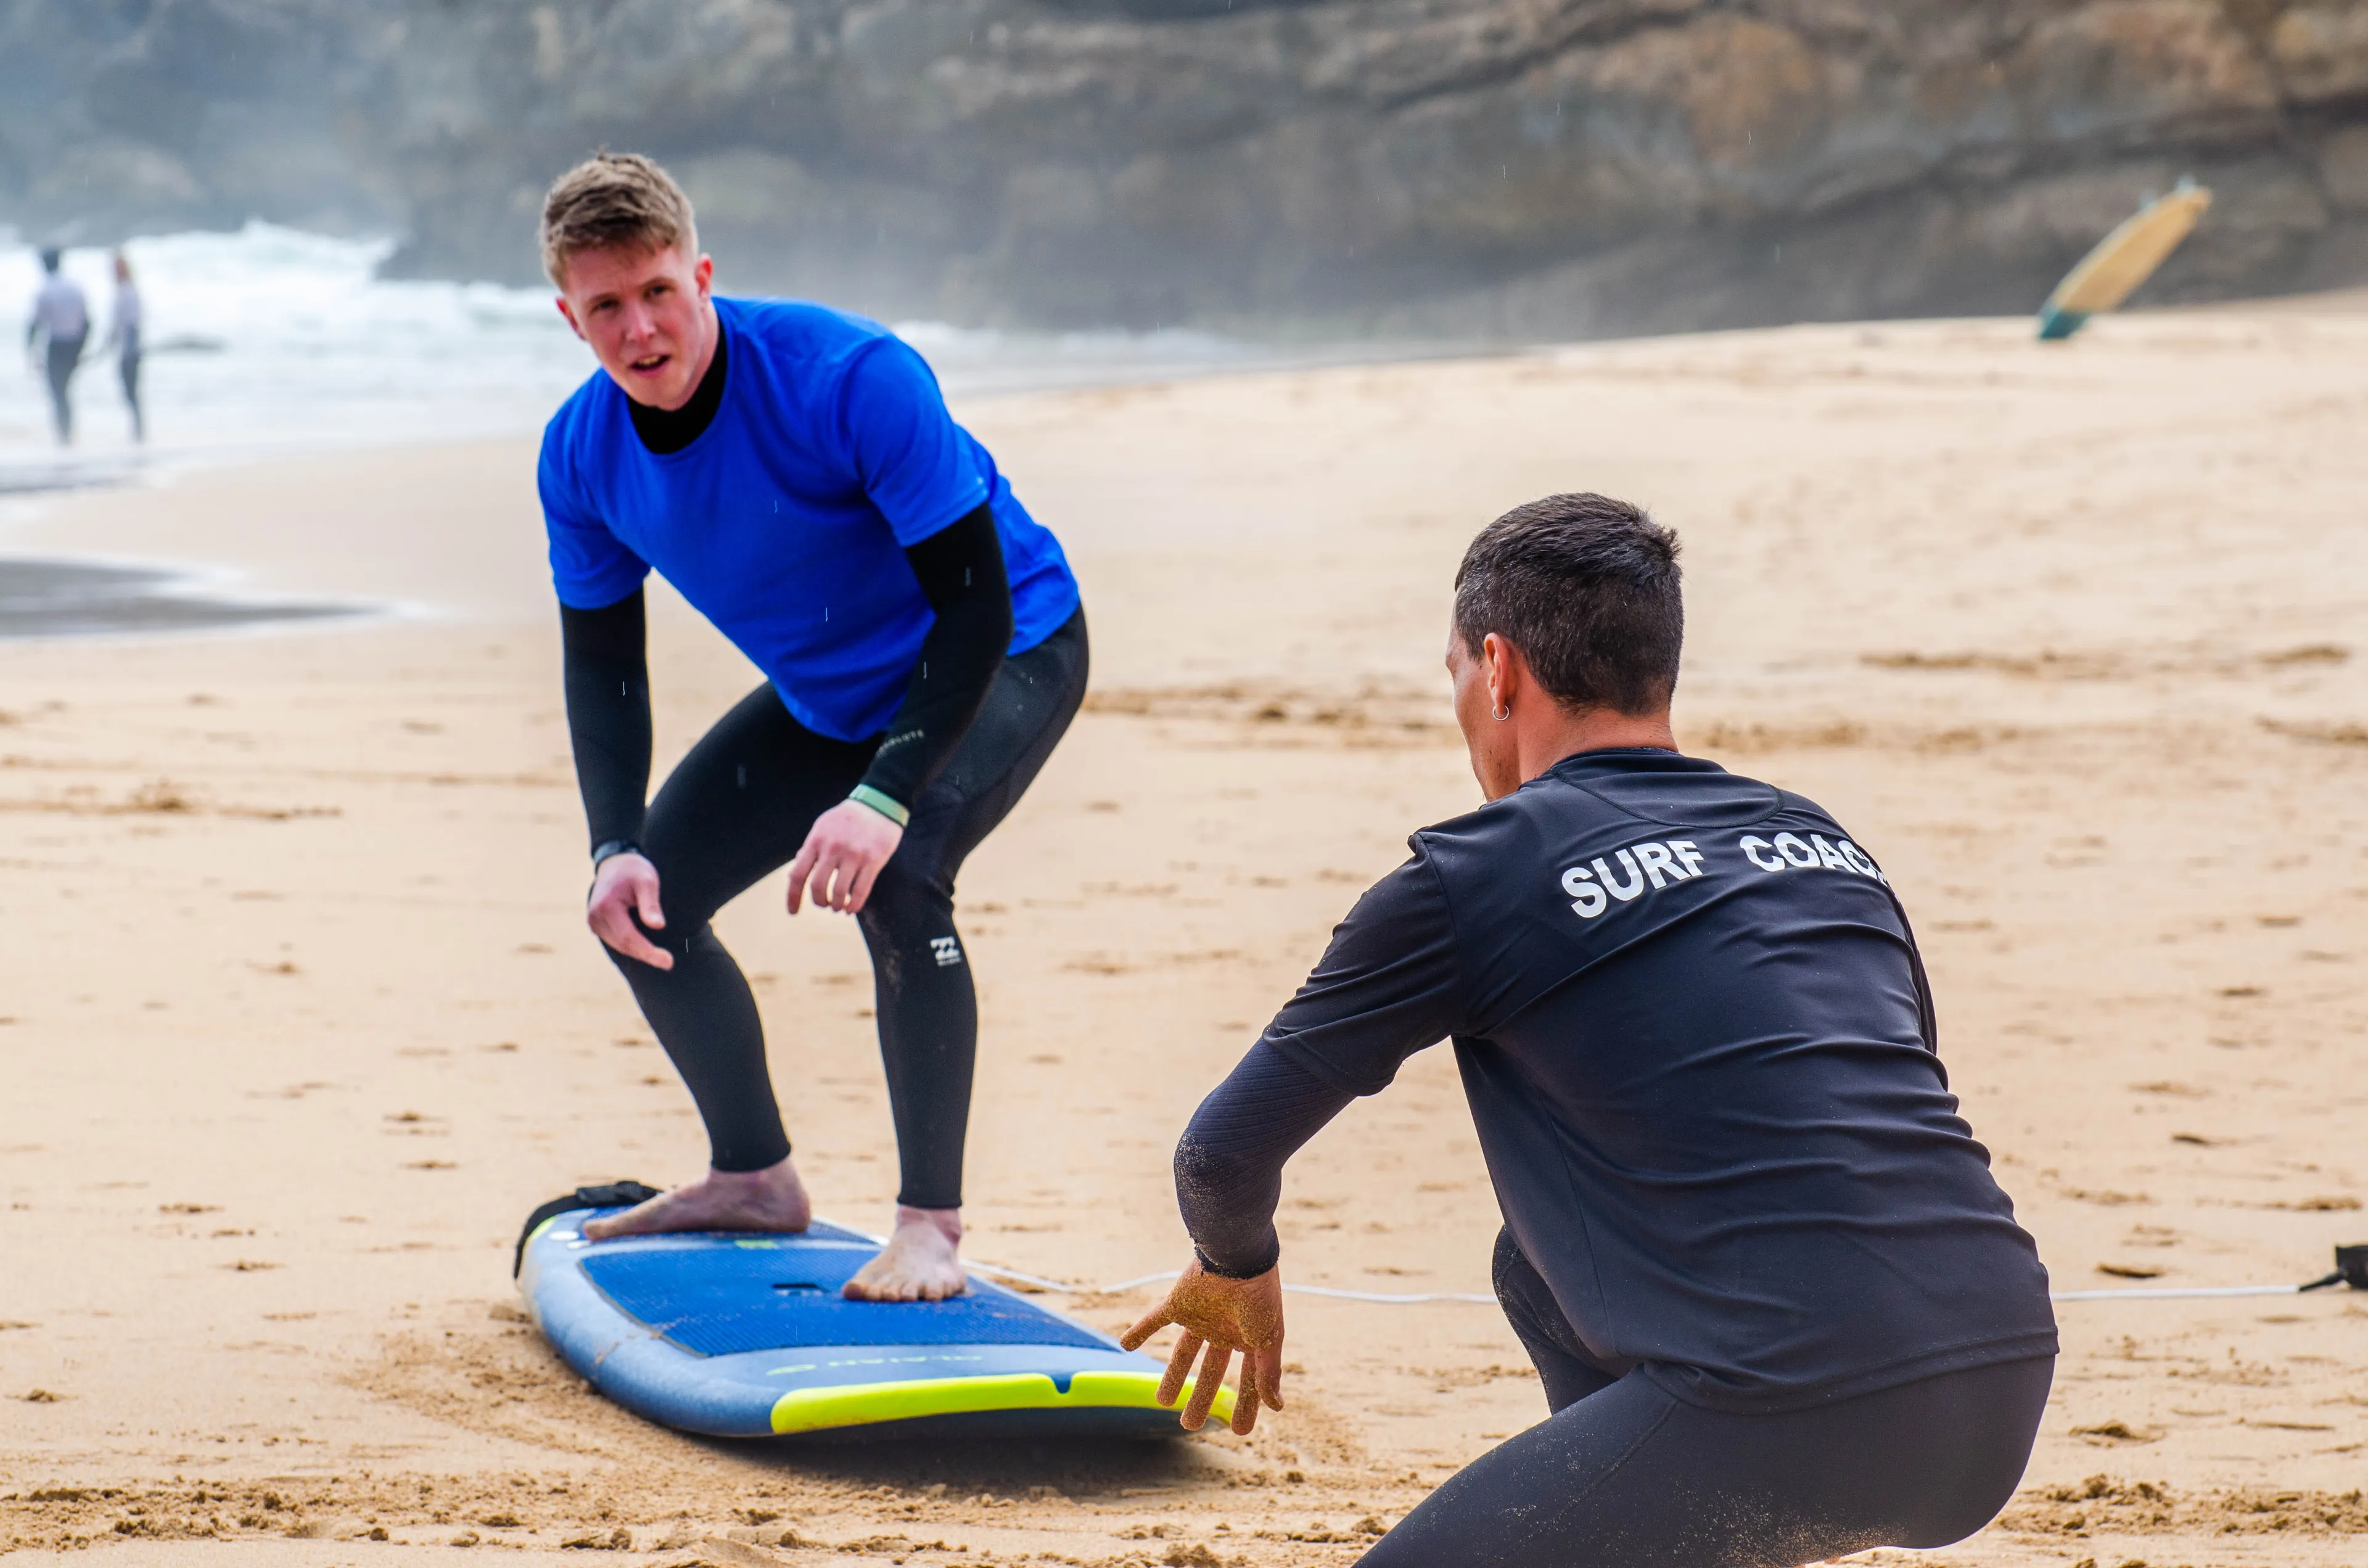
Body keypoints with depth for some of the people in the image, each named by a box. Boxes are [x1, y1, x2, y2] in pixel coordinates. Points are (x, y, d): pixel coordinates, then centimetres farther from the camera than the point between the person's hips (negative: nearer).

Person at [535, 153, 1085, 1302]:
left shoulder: (849, 378, -33)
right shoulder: (581, 453, -14)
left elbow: (976, 603, -31)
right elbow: (600, 662, -1)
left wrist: (885, 798, -40)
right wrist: (616, 848, -16)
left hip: (1007, 659, -7)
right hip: (827, 697, 7)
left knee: (891, 881, -32)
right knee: (638, 903, 4)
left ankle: (931, 1220, -18)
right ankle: (754, 1176, 26)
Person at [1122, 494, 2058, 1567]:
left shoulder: (1476, 873, 5)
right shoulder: (1820, 838, 21)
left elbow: (1225, 1152, 13)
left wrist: (1236, 1269, 36)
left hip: (1796, 1416, -7)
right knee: (1541, 1268, 29)